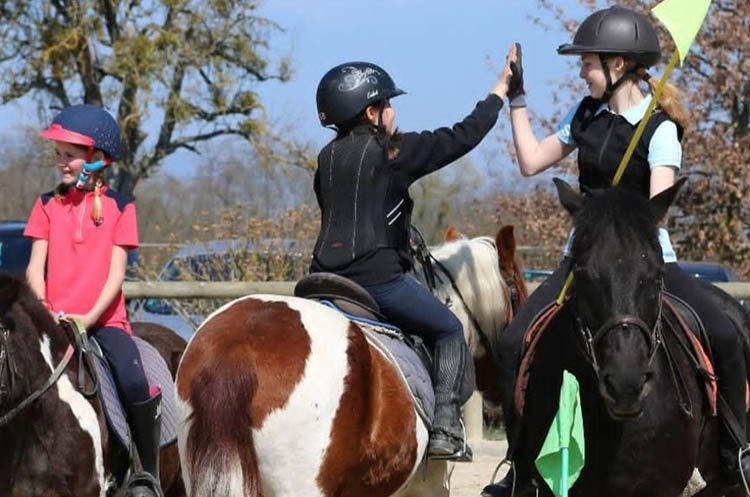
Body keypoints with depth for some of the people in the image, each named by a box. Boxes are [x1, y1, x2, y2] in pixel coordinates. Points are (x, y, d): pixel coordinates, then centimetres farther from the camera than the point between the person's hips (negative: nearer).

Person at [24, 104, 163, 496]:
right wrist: (44, 311, -14)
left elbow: (116, 271, -3)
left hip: (104, 318, -2)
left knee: (134, 384, -26)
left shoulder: (118, 207, 4)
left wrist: (91, 316, -17)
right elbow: (35, 267, 5)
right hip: (55, 319, 2)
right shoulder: (48, 205, 11)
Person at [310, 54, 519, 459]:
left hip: (325, 280, 6)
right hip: (378, 279, -6)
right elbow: (462, 138, 0)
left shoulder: (327, 159, 14)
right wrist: (499, 92, 12)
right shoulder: (394, 152, -5)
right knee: (449, 331, 10)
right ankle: (445, 429, -2)